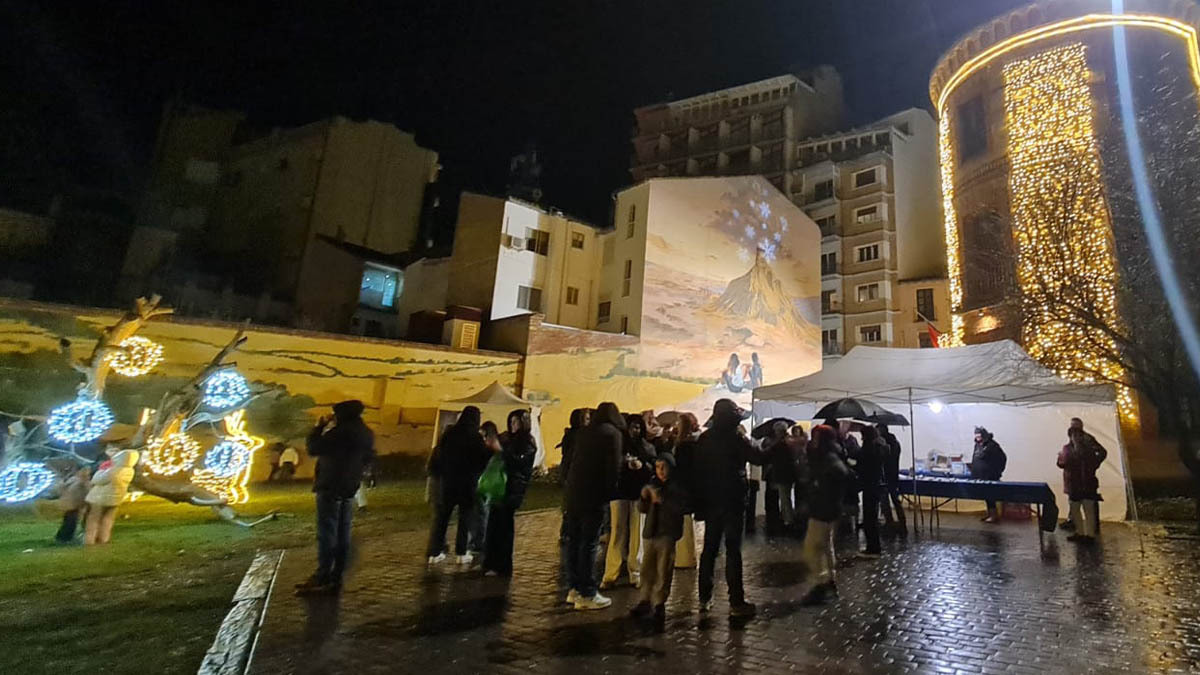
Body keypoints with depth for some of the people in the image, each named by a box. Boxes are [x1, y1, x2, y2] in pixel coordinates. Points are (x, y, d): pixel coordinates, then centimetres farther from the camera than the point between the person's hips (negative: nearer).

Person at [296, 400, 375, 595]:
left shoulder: (340, 431, -18)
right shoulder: (367, 434, 8)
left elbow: (313, 449, -15)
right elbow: (367, 458, 19)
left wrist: (319, 427, -2)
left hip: (330, 488, -8)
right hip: (349, 489, 8)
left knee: (327, 535, -3)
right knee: (342, 535, 10)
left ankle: (322, 580, 1)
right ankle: (336, 578, 16)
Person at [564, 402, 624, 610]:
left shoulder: (584, 432, 13)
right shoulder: (613, 433, -5)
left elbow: (572, 462, 14)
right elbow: (614, 467, -9)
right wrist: (610, 491, 0)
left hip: (573, 493, 7)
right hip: (593, 495, -7)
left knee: (573, 541, 13)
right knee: (589, 544, -1)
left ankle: (574, 588, 23)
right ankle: (586, 595, 6)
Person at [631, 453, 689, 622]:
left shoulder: (678, 486, -3)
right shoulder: (652, 483, 11)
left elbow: (682, 507, -17)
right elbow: (642, 509, 13)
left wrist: (662, 500, -24)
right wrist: (644, 498, -8)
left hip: (667, 533, -4)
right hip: (650, 532, 4)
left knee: (664, 570, 0)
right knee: (647, 569, 7)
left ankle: (659, 603, 12)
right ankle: (645, 600, 19)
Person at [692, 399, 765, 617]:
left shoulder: (705, 439, 3)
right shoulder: (736, 438, -13)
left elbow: (697, 470, 4)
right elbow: (759, 458, -11)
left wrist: (698, 502, 10)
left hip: (710, 501, 5)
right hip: (732, 501, -5)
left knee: (709, 548, 13)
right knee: (733, 550, 1)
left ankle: (705, 598, 20)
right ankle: (736, 602, 7)